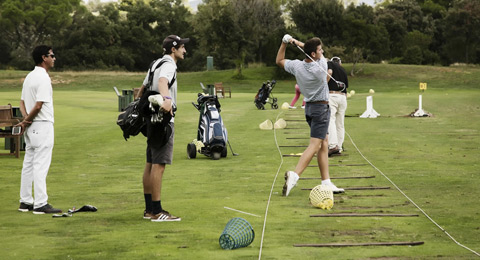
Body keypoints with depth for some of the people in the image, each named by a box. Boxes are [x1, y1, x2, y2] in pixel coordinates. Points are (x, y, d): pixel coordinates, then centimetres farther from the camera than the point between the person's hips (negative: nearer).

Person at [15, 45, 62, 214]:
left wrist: (25, 119, -1)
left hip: (31, 127, 9)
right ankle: (40, 204, -8)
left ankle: (25, 202, 16)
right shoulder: (43, 78, -15)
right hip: (42, 125, -9)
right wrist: (26, 122, -7)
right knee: (41, 166, -8)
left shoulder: (30, 76, 14)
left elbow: (22, 102, 14)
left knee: (29, 165, 12)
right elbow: (38, 106, -20)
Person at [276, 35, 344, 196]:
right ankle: (294, 175, -27)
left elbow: (279, 61, 14)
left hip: (309, 107, 8)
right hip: (321, 108, -8)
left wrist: (284, 43, 6)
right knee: (314, 145, -12)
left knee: (324, 144, 13)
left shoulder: (296, 66, -5)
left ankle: (326, 182, 12)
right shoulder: (321, 66, -20)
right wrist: (298, 42, 1)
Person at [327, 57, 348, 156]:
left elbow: (329, 72, -14)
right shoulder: (343, 70, 24)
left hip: (331, 95, -6)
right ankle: (339, 147, 11)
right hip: (343, 97, 6)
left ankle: (333, 145, -30)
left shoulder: (330, 63, 9)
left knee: (330, 120, -15)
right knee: (340, 123, 11)